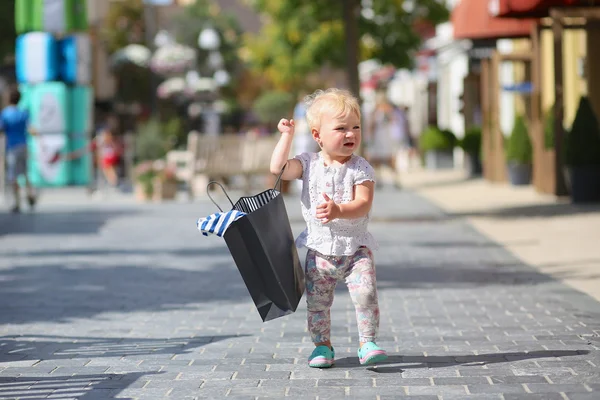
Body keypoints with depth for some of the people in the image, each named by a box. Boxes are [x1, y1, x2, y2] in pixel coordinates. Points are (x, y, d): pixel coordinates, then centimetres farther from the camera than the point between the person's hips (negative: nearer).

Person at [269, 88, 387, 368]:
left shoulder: (361, 168, -7)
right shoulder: (309, 164, 0)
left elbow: (363, 204, -17)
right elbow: (278, 168, -12)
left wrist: (339, 211, -35)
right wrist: (287, 135, -9)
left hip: (355, 247, -2)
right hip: (320, 247, 2)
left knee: (366, 293, -16)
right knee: (317, 301, 5)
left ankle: (368, 343, -5)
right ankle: (322, 346, 21)